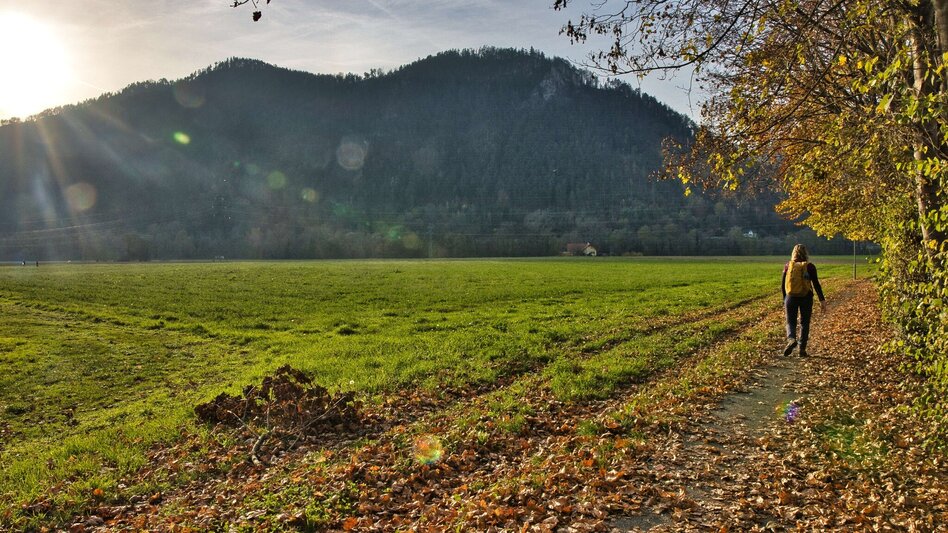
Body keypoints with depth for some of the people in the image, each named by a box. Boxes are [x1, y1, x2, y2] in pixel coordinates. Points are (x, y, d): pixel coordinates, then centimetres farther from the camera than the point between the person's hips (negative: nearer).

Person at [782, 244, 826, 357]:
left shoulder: (788, 266, 1)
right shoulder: (810, 267, -4)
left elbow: (782, 285, 5)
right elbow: (816, 284, -7)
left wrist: (784, 300, 16)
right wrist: (822, 300, -4)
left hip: (791, 297, 1)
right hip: (806, 298, 0)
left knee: (790, 322, 10)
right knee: (804, 323, 13)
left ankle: (791, 339, -19)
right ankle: (802, 349, 12)